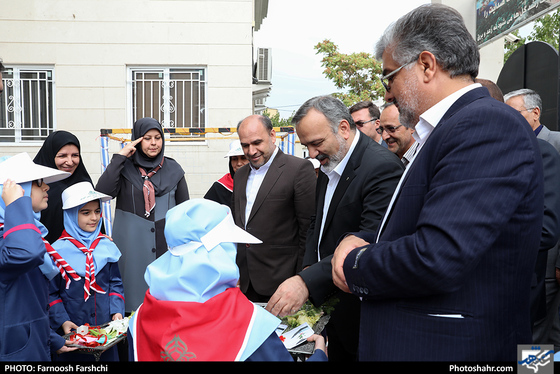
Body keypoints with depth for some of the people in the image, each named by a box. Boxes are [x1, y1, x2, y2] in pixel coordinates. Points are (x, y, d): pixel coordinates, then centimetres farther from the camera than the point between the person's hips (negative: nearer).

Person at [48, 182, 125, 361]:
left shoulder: (107, 246, 3)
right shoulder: (58, 250, -6)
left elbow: (115, 283, 7)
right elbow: (51, 293, -3)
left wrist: (117, 311, -5)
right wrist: (62, 321, -12)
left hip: (106, 328, 3)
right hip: (72, 331, -2)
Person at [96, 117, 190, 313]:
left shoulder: (173, 170, 8)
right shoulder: (125, 168, 3)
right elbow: (102, 193, -15)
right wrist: (119, 157, -13)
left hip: (167, 246, 2)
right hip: (133, 249, -1)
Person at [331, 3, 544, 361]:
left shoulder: (488, 126, -20)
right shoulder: (446, 129, 11)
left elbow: (437, 258, -30)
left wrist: (354, 266, -13)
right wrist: (359, 241, -4)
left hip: (452, 347, -8)